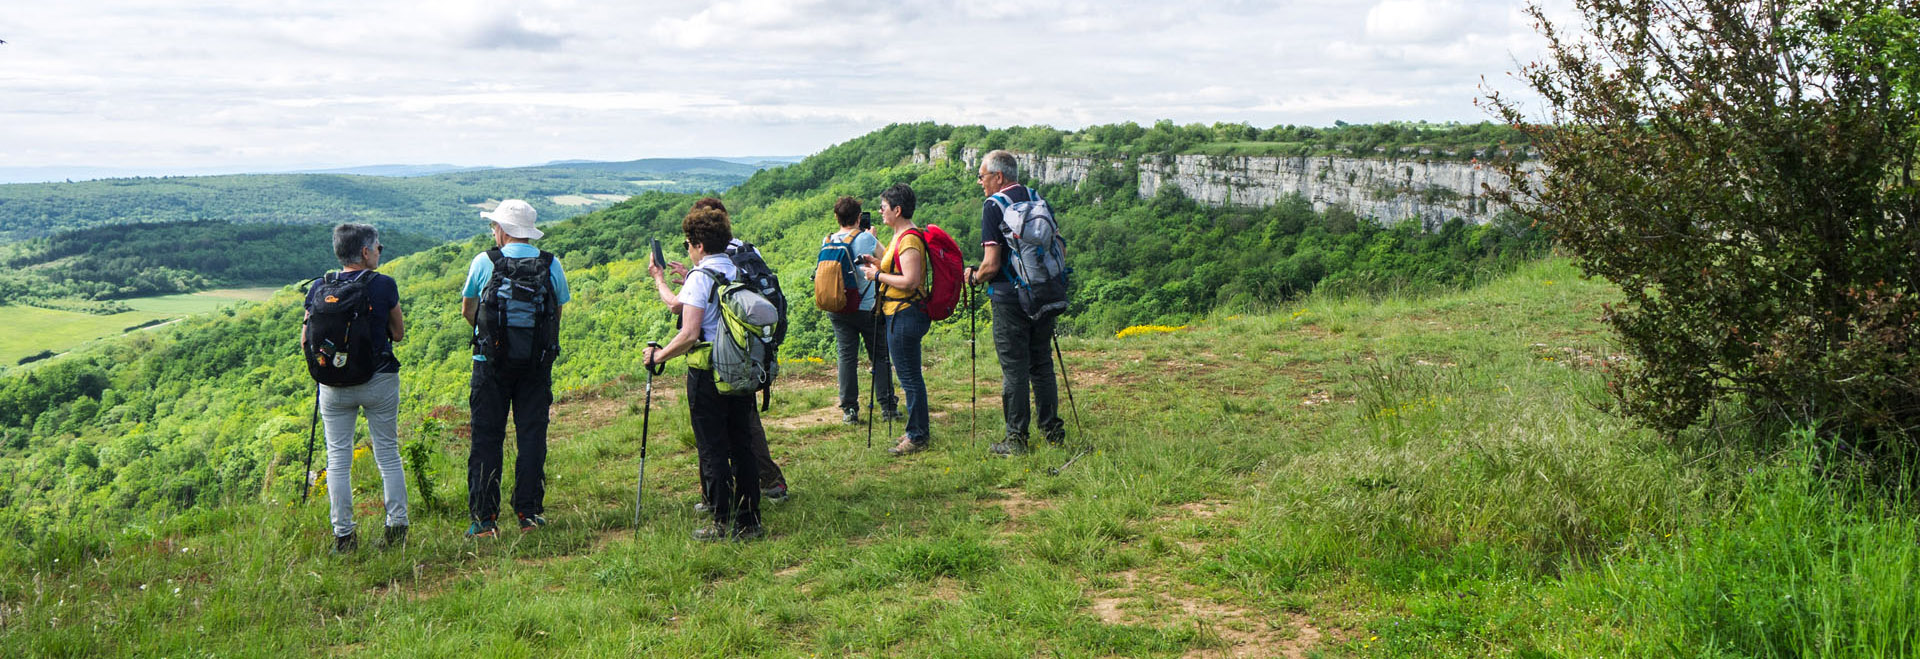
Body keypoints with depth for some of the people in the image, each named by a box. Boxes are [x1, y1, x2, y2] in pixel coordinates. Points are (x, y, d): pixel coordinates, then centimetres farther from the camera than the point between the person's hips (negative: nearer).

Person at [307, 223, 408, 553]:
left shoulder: (319, 288, 0)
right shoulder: (384, 285, -7)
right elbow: (399, 333, 2)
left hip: (334, 385, 2)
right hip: (380, 380, -2)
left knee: (338, 459, 7)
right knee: (388, 454, 9)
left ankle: (343, 535, 7)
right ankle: (397, 526, 10)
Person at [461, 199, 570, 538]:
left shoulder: (483, 262, -3)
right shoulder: (552, 265, 1)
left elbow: (467, 310, 10)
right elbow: (559, 315, 9)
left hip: (491, 362, -1)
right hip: (538, 364, 1)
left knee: (486, 437, 4)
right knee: (532, 435, 7)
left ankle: (484, 519, 3)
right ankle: (529, 513, 7)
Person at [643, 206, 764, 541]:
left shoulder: (701, 277, -13)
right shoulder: (740, 272, 8)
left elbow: (689, 333, -20)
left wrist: (658, 355, -6)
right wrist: (661, 281, 31)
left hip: (708, 372, -7)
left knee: (712, 450, 2)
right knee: (741, 445, 13)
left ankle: (724, 524, 6)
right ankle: (749, 522, 17)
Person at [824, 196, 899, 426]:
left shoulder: (826, 242, 1)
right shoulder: (866, 238, -10)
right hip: (866, 308, -3)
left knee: (846, 357, 6)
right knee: (879, 356, 7)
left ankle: (849, 410, 5)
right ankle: (888, 406, 9)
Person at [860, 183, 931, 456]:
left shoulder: (909, 239, -17)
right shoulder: (901, 236, 16)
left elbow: (910, 281, -25)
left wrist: (878, 275, -15)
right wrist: (878, 264, 13)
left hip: (905, 316, -11)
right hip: (900, 314, 11)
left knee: (909, 377, -5)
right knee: (909, 376, 16)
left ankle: (917, 436, 2)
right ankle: (918, 431, 25)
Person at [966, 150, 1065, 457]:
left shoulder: (993, 206, -10)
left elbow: (992, 263, -15)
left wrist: (975, 276, 4)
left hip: (1010, 299, -6)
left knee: (1014, 368, -1)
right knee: (1041, 363, 15)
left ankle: (1016, 439, 4)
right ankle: (1053, 431, 19)